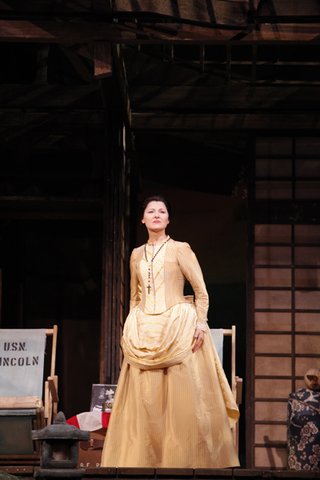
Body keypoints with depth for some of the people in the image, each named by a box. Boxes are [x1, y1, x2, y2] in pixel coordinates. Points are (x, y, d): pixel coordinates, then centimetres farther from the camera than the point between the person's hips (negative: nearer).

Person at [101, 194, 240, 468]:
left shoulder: (180, 250, 2)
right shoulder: (137, 255, 15)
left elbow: (201, 292, 1)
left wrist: (200, 323, -9)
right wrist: (131, 329, 14)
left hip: (178, 328, -4)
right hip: (144, 331, 4)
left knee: (182, 397, -7)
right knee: (145, 399, -2)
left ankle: (185, 459, -1)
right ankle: (147, 460, 3)